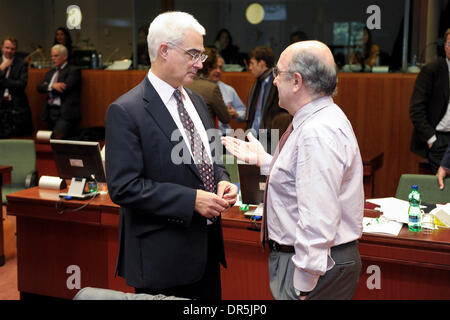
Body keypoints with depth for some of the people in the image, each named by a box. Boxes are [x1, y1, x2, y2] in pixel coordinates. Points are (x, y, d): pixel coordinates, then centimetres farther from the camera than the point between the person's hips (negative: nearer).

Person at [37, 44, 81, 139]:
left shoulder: (74, 71, 1)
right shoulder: (50, 72, 23)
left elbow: (65, 89, -12)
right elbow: (40, 87, 10)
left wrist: (48, 87, 3)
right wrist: (52, 86, -11)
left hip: (66, 112, -7)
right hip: (50, 111, 7)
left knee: (58, 136, -25)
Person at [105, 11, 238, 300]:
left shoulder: (195, 100, 10)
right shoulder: (126, 111, -15)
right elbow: (123, 187, -20)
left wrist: (222, 181, -2)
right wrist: (191, 200, -22)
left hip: (207, 246, 8)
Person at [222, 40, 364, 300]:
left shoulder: (318, 133, -24)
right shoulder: (318, 120, 10)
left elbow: (318, 219, -29)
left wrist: (303, 286, -26)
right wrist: (263, 160, 18)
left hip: (317, 267, -10)